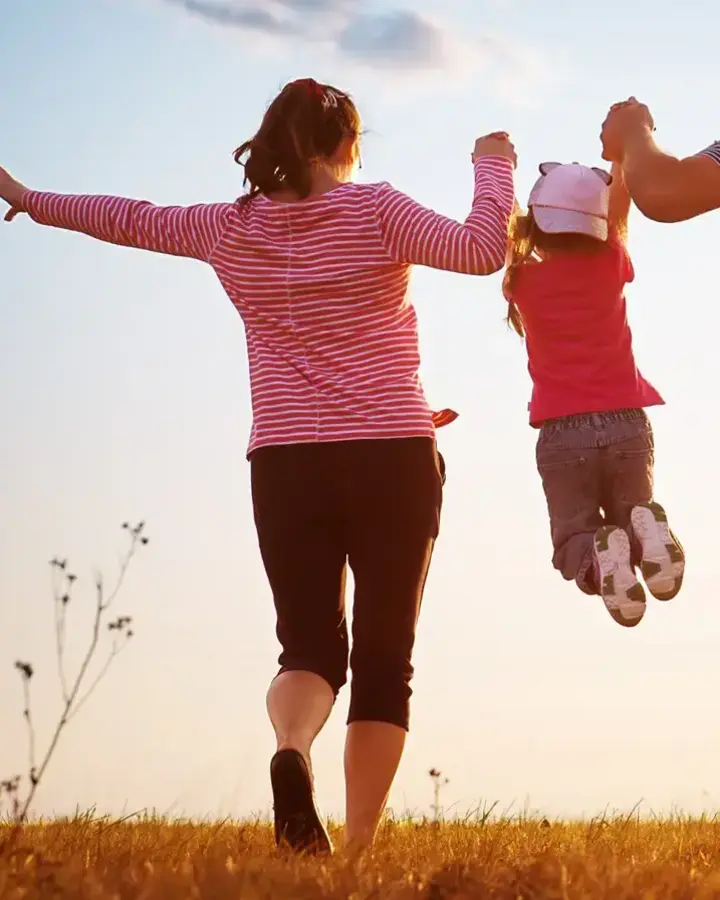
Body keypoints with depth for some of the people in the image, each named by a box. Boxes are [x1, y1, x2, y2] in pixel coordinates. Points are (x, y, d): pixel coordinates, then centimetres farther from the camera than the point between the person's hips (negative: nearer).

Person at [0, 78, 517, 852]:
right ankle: (360, 849, -2)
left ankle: (290, 751, -27)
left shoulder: (231, 228, 6)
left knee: (311, 646, 8)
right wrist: (494, 165, 2)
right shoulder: (374, 211, -4)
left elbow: (131, 220, 20)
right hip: (393, 459, -2)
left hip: (286, 464, 3)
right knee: (385, 659, 5)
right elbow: (481, 251, -14)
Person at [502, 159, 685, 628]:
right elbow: (622, 198, 17)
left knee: (574, 538, 10)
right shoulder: (610, 264, 2)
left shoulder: (523, 280, 1)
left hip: (562, 433, -1)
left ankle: (597, 555, -30)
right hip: (628, 424, 1)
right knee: (631, 520, 18)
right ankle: (646, 529, -22)